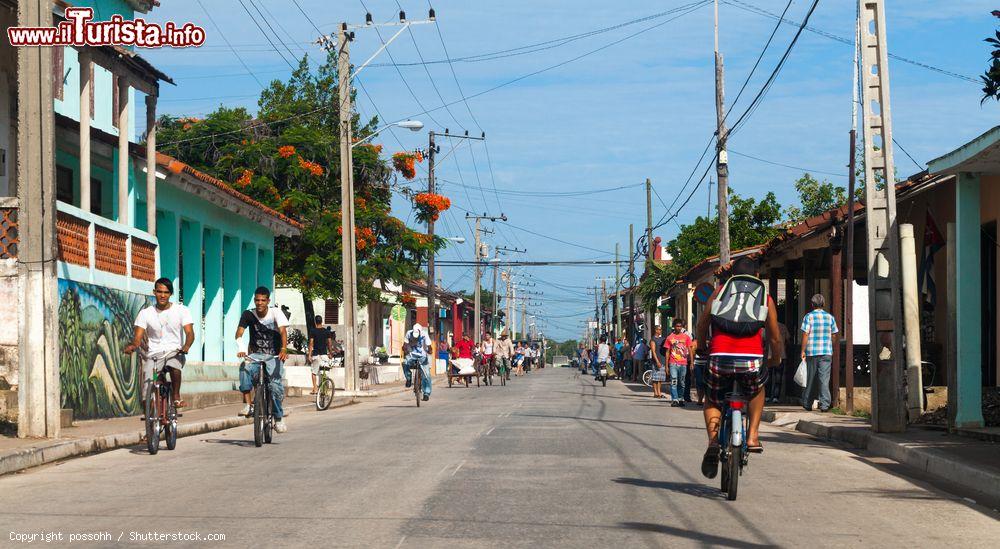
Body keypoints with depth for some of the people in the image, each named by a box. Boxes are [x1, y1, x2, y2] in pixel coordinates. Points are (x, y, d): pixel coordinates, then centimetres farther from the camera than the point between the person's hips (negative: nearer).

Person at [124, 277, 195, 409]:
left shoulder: (181, 310, 2)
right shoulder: (145, 313, 3)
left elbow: (190, 332, -10)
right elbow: (138, 337, -6)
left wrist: (186, 346, -32)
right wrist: (132, 346, -31)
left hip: (174, 352, -1)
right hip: (153, 354, 1)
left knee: (174, 366, -37)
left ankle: (176, 397, -17)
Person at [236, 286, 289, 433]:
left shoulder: (276, 313, -7)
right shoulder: (248, 315, -3)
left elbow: (283, 331, -21)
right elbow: (239, 333, -15)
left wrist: (284, 349, -40)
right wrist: (241, 349, -36)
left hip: (274, 355, -1)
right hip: (255, 354, 1)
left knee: (276, 385, -20)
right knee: (245, 367, -33)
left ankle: (279, 418, -1)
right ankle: (247, 404, -30)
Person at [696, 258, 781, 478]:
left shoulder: (720, 291, 19)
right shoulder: (765, 297, 19)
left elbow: (702, 325, 19)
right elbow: (774, 338, 19)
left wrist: (703, 347, 38)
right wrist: (775, 359, 38)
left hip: (720, 358, 0)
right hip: (752, 359, 0)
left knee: (712, 401, 24)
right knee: (757, 391, 33)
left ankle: (713, 441, 0)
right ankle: (753, 436, 18)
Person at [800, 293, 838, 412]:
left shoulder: (808, 317, -3)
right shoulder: (830, 317, 5)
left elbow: (805, 334, -8)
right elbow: (834, 336, 7)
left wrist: (803, 351, -4)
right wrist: (832, 349, 19)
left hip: (812, 352, -1)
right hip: (827, 352, 1)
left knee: (811, 379, 9)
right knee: (824, 379, -1)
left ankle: (807, 404, 18)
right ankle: (824, 404, -10)